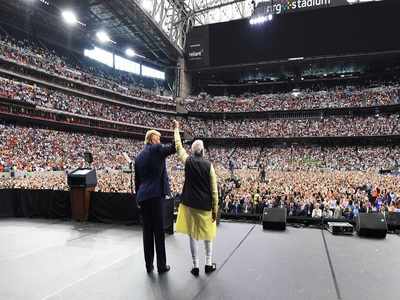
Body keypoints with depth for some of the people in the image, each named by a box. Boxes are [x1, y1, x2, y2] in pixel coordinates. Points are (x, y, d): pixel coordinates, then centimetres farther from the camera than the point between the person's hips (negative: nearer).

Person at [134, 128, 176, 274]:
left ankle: (149, 266, 18)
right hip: (156, 195, -6)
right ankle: (161, 266, 10)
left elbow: (137, 180, 17)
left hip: (143, 196, 7)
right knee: (159, 231, 1)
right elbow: (173, 148, -9)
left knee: (147, 231, 11)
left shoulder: (139, 156, 16)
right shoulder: (156, 149, -5)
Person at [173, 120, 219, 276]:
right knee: (207, 234, 17)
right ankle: (208, 264, 24)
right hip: (205, 205, 0)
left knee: (192, 235, 9)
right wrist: (215, 209, 1)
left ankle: (195, 266, 14)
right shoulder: (208, 165, -6)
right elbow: (214, 189, -6)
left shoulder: (188, 161, -4)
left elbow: (178, 146, 12)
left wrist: (176, 128, 24)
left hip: (190, 203, 0)